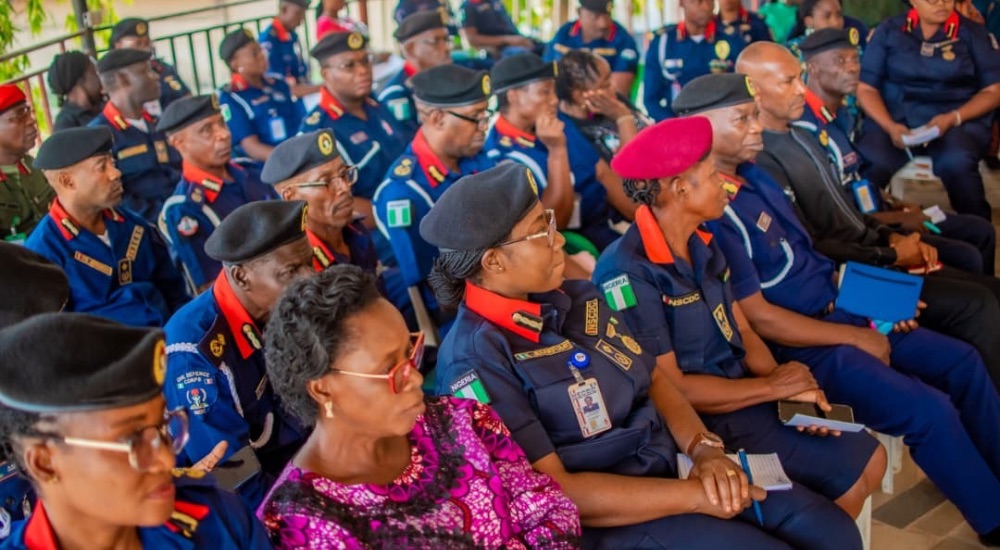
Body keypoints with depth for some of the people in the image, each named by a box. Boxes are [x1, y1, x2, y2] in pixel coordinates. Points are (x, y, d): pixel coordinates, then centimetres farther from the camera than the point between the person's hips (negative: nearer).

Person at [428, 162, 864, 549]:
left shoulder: (576, 297, 6)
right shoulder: (475, 359, -18)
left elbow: (653, 379, 11)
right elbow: (554, 491, -21)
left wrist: (704, 449, -9)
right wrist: (693, 495, -20)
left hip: (671, 465, 7)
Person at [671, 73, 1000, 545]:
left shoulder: (752, 175, 6)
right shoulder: (711, 214, -24)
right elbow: (758, 318, -22)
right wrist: (856, 339, -14)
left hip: (838, 314, 10)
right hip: (799, 347, -10)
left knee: (961, 362, 10)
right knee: (929, 410, -17)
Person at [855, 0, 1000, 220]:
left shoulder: (973, 32, 8)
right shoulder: (888, 31, 8)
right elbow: (866, 88, 4)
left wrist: (953, 118, -13)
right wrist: (890, 126, -15)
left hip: (959, 118, 0)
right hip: (896, 116, 0)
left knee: (957, 163, -35)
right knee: (868, 164, -32)